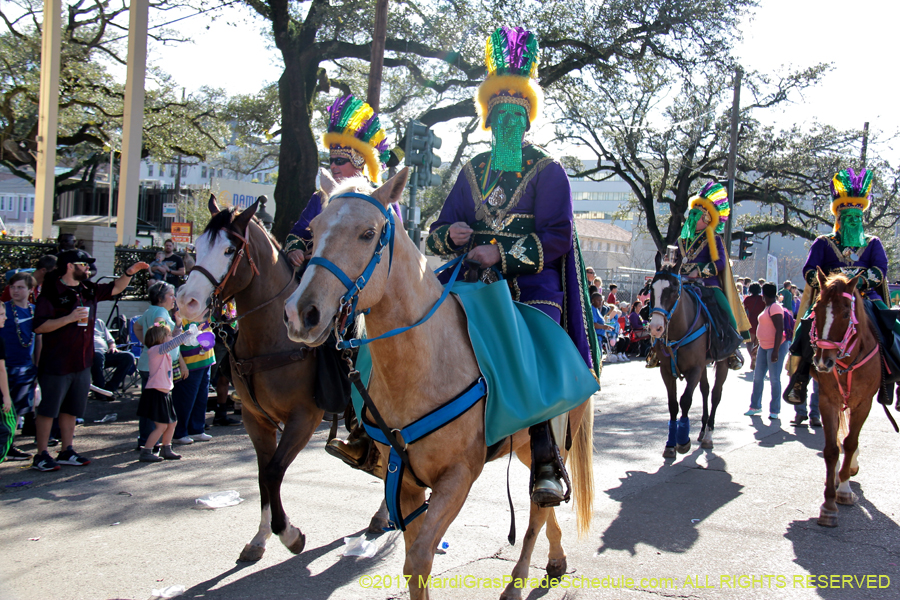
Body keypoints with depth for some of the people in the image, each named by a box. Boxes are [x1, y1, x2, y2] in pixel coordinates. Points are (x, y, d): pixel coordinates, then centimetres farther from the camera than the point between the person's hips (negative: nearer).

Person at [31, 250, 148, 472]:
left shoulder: (89, 290, 10)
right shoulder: (51, 293, -11)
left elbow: (115, 288, 24)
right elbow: (39, 326, -17)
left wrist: (129, 272, 10)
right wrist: (69, 318, -23)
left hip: (82, 362, 7)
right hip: (56, 363, -7)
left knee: (72, 410, 14)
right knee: (48, 410, 1)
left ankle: (67, 451, 23)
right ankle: (41, 455, 9)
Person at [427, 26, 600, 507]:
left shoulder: (548, 171, 5)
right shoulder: (473, 171, 18)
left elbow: (556, 237, -5)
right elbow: (439, 230, 19)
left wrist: (502, 254, -17)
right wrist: (452, 236, -7)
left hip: (533, 290, -4)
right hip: (475, 285, 4)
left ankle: (547, 467, -18)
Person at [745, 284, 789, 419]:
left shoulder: (775, 307, -16)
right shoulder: (768, 308, 14)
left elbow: (779, 330, -22)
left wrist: (775, 351, -26)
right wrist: (760, 346, 26)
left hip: (776, 347, -10)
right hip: (764, 347, 10)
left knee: (774, 379, -4)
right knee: (758, 377, 12)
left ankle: (774, 410, 5)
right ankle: (755, 406, 23)